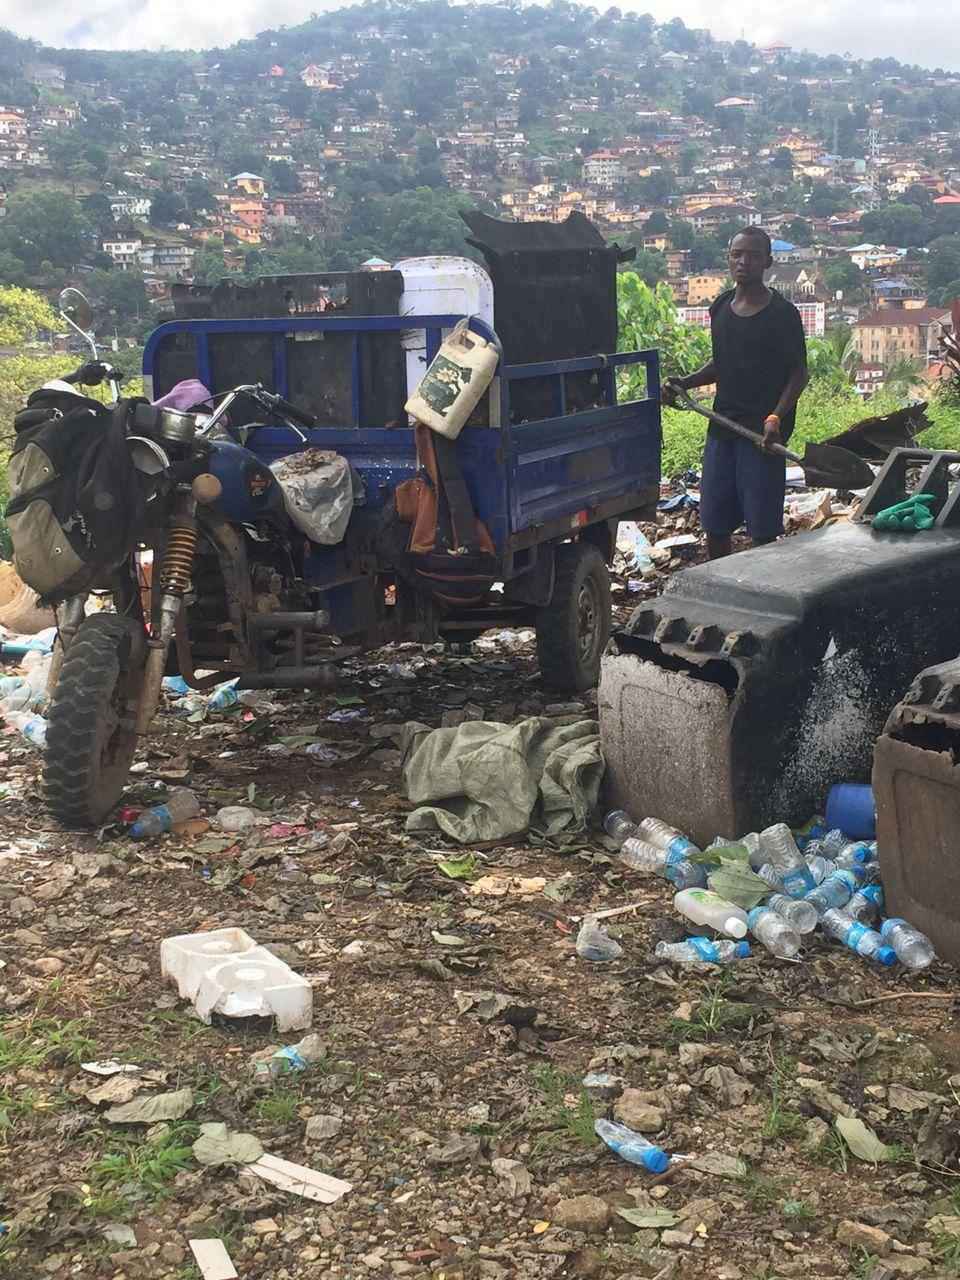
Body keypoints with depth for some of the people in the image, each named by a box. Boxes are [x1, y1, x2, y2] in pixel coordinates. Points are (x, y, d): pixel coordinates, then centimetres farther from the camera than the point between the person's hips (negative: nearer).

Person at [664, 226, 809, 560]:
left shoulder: (782, 313, -8)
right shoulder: (721, 307, 11)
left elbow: (799, 374, -6)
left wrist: (775, 418, -21)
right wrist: (685, 383, 6)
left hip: (762, 433, -6)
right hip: (722, 428, 6)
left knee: (763, 529, -2)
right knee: (714, 523, 11)